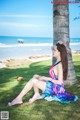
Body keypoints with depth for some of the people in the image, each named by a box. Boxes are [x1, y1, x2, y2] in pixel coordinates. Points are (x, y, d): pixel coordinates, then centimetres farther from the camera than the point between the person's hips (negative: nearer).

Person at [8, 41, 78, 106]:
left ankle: (19, 99, -10)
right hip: (53, 86, 9)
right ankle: (37, 94, -1)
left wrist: (47, 78, -15)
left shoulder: (60, 65, -20)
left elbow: (60, 82, -21)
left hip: (56, 88, -9)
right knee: (35, 76, 6)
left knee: (33, 81, -16)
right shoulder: (57, 62, 6)